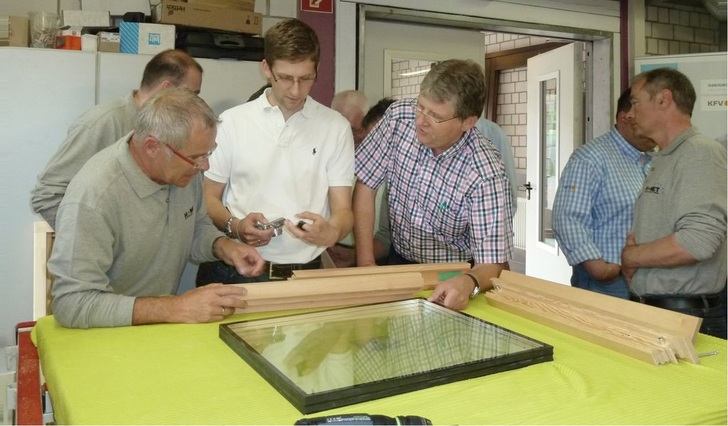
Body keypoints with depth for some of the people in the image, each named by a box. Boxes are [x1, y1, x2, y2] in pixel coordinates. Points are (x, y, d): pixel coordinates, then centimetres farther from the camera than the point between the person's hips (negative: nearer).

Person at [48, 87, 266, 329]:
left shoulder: (183, 168, -5)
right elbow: (72, 303, -26)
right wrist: (175, 309, -29)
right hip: (110, 331, -5)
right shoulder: (93, 196, -25)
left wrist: (223, 246, -8)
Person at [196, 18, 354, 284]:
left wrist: (331, 232, -22)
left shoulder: (336, 127, 3)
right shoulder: (232, 121, 3)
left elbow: (343, 209, 1)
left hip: (303, 275, 1)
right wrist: (235, 225, -10)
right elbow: (208, 197, 10)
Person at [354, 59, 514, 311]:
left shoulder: (486, 174, -23)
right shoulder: (399, 117, -13)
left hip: (452, 278, 1)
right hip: (399, 262, 0)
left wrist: (468, 283, -45)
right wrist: (366, 263, -9)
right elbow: (365, 185, -5)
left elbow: (494, 264, -22)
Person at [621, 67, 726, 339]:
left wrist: (631, 256, -13)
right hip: (650, 307, 8)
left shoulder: (700, 154, -14)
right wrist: (633, 243, -2)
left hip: (689, 315, -8)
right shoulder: (662, 160, 14)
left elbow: (700, 239, -27)